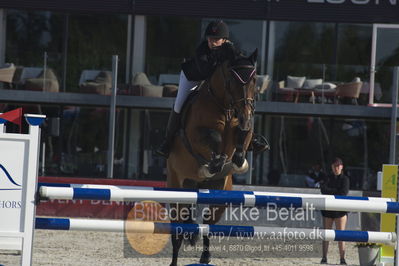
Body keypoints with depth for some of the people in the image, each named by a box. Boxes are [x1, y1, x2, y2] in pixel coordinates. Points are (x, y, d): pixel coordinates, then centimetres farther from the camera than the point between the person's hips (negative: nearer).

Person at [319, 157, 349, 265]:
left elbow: (343, 193, -9)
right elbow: (324, 190, -6)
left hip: (340, 210, -2)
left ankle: (342, 259, -6)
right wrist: (336, 191, -13)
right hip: (328, 209, 2)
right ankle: (324, 258, 6)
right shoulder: (328, 178, 11)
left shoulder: (345, 179, 4)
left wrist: (330, 192, -6)